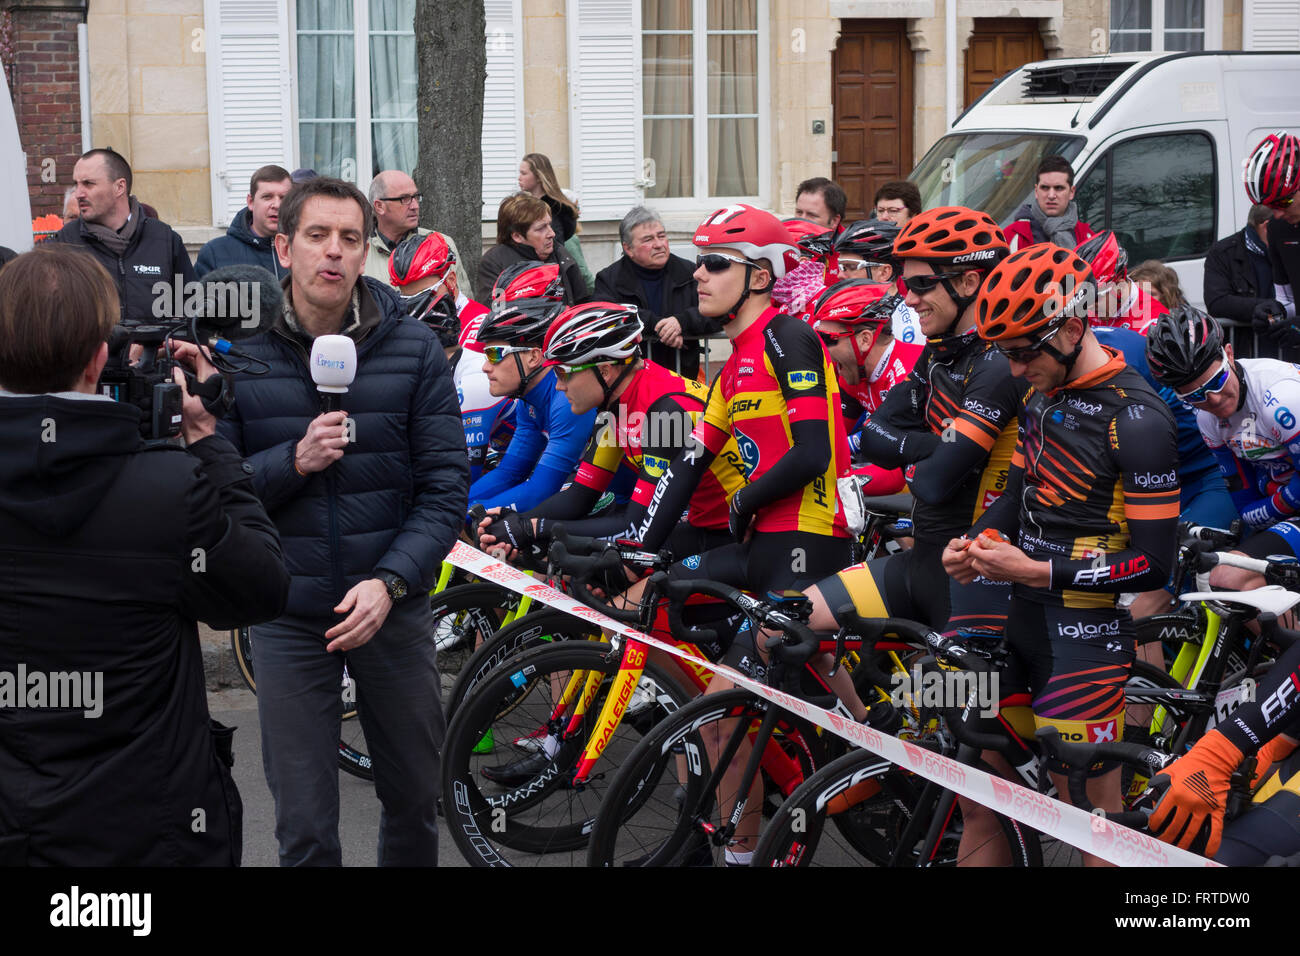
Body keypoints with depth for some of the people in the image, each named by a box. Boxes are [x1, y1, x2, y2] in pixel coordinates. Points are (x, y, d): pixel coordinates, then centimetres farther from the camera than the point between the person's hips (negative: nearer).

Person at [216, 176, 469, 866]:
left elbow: (445, 486, -4)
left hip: (391, 604, 1)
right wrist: (293, 461, -20)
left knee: (415, 796, 15)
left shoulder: (414, 349, -2)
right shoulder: (238, 352, -3)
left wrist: (390, 581, -17)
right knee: (305, 829, 1)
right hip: (287, 616, -1)